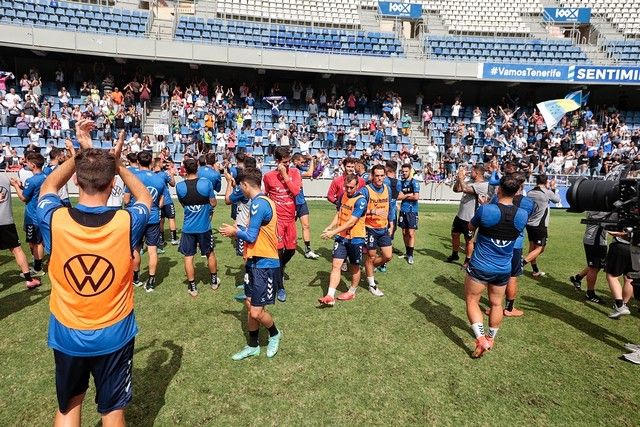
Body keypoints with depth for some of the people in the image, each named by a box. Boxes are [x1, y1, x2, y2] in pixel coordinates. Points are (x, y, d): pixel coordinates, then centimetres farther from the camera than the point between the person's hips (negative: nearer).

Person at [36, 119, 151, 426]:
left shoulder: (55, 220, -18)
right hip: (114, 335, -1)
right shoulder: (126, 223, -22)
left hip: (67, 335, 2)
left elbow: (47, 187, 7)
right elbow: (145, 198, 4)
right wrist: (116, 163, 1)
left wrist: (81, 153, 5)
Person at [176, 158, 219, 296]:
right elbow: (213, 203, -5)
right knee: (210, 254, 18)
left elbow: (182, 204, 8)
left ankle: (192, 287, 16)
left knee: (188, 257, 10)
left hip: (188, 227, 0)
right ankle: (214, 281, 33)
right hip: (204, 226, 0)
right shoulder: (206, 183, -13)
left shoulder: (179, 186, -8)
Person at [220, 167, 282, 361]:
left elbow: (251, 237, -20)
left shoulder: (259, 203, -19)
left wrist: (235, 232, -3)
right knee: (249, 304, 15)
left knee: (256, 312, -3)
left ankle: (275, 334, 26)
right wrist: (238, 231, 13)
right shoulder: (263, 201, 11)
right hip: (257, 263, 10)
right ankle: (252, 346, 31)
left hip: (265, 265, -10)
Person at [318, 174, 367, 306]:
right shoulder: (343, 195, 4)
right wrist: (330, 227, -4)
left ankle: (351, 292, 33)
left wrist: (333, 232, -25)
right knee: (336, 265, -4)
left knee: (355, 267, 12)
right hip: (341, 237, 5)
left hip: (355, 239, -5)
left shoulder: (361, 200, -17)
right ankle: (330, 296, -4)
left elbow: (351, 222, -22)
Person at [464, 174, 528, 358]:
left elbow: (470, 227, 0)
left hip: (480, 267, -4)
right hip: (503, 269, 4)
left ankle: (481, 339, 1)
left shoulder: (485, 209, -20)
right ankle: (491, 339, 36)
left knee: (472, 301, 11)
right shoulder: (522, 215, -8)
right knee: (496, 304, 21)